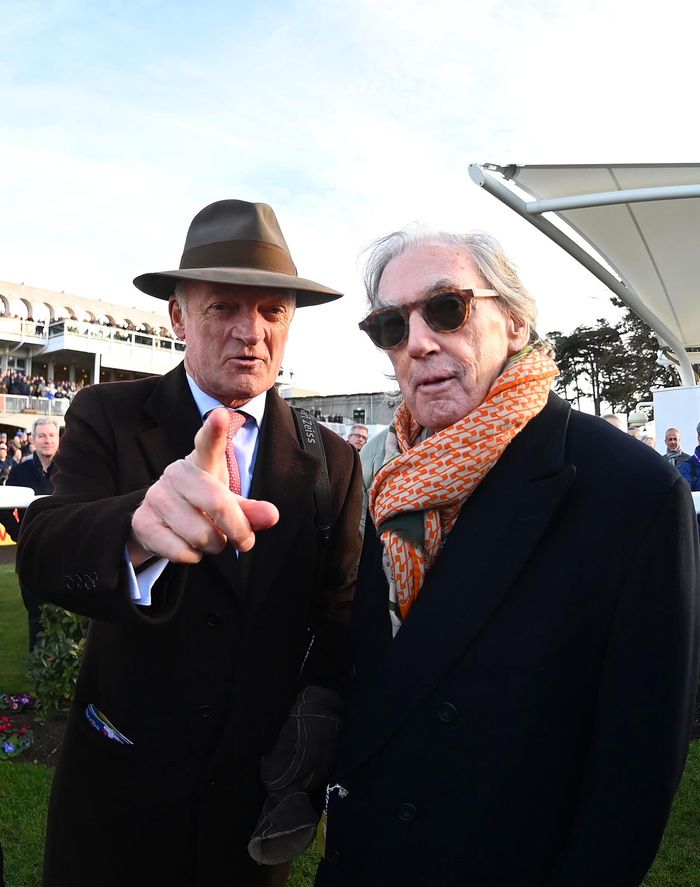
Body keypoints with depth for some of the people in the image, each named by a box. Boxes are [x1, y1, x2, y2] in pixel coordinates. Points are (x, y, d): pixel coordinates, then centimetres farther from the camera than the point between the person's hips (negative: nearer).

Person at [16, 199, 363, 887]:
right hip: (120, 783, -1)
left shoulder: (332, 461, -6)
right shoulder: (107, 417, -10)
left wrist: (319, 708, -17)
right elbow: (42, 553, -25)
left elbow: (336, 612, 0)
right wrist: (137, 528, -46)